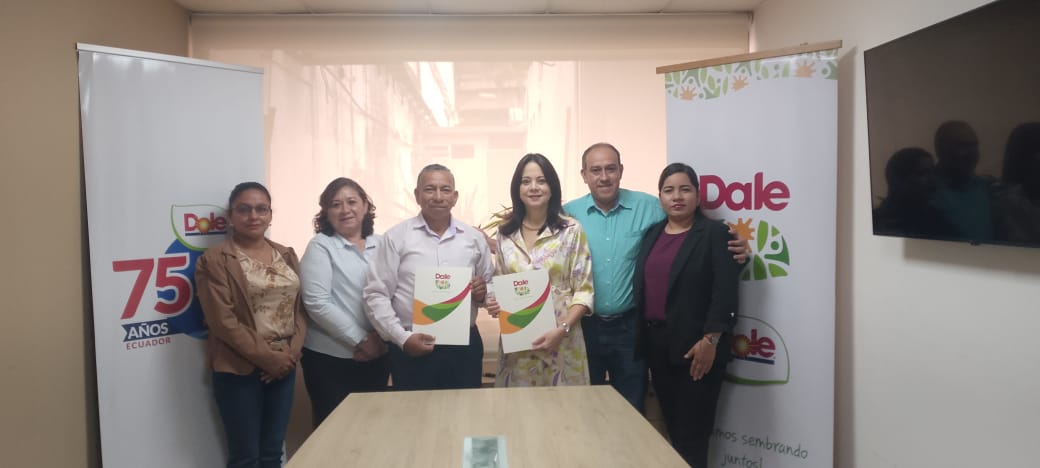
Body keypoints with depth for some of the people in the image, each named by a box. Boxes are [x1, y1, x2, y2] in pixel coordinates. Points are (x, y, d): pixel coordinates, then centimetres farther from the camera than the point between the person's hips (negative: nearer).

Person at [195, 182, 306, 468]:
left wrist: (292, 352, -7)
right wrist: (266, 357, -15)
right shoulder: (214, 260, -6)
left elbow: (301, 308, 8)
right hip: (239, 369, -5)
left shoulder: (286, 256, 11)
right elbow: (223, 321, -13)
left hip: (284, 366, 5)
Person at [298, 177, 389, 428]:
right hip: (330, 358, -4)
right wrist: (360, 340, -15)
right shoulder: (320, 246, -6)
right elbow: (317, 303, -14)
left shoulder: (381, 244, 6)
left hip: (377, 355, 4)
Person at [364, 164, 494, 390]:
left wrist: (483, 293, -5)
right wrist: (402, 338, -11)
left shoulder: (474, 238, 10)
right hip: (412, 349, -2)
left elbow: (492, 288, 17)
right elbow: (376, 295, -3)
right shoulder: (396, 237, 0)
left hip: (464, 346, 3)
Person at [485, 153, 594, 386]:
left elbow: (584, 291, -4)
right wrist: (494, 303, -6)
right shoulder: (505, 233, 6)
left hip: (561, 340, -2)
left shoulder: (571, 230, -3)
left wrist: (562, 329, -16)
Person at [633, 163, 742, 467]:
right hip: (656, 343, 5)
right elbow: (641, 287, 13)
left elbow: (725, 292, -11)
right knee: (672, 429, 12)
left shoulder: (715, 234, -3)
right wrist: (642, 335, 7)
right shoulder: (651, 233, 13)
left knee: (692, 435, 0)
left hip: (696, 347, -5)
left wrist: (710, 341, -18)